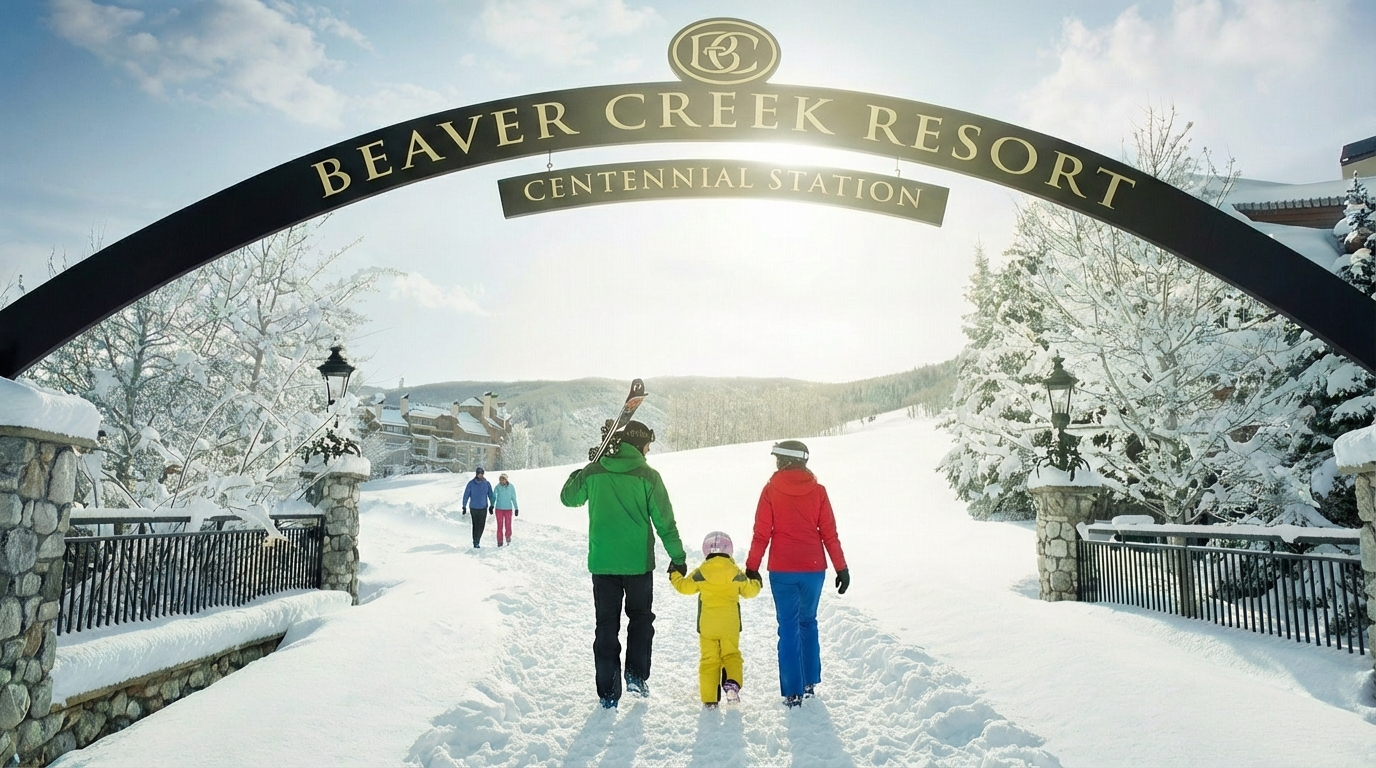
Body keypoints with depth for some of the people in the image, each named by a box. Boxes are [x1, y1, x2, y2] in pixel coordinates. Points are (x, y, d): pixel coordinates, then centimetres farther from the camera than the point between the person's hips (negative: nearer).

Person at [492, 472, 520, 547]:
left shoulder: (511, 487, -7)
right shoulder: (497, 487, -7)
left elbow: (513, 498, 1)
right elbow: (494, 497, 4)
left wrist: (516, 508, 2)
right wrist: (492, 506, -5)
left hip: (508, 509, 0)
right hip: (499, 509, 0)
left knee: (508, 525, -1)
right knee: (500, 526, 0)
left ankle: (508, 537, 27)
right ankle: (500, 541, 14)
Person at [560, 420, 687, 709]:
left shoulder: (594, 472, -3)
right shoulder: (647, 476, -10)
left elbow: (569, 498, 14)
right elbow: (665, 521, -7)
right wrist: (678, 557, 2)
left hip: (602, 563, 2)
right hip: (638, 562, -2)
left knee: (607, 625, 11)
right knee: (640, 618, 20)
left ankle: (608, 693, 13)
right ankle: (636, 675, 12)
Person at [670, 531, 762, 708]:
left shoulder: (701, 572, -5)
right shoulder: (736, 572, -2)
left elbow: (684, 586, 5)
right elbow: (749, 590, 9)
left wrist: (674, 575, 25)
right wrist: (757, 582, 32)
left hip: (707, 626, 0)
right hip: (730, 625, 0)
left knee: (708, 660, 7)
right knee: (731, 655, 11)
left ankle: (709, 699, 6)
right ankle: (732, 682, -16)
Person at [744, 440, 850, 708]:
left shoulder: (771, 490, -6)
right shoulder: (817, 490, -2)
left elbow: (761, 534, -6)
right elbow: (829, 534, -1)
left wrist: (752, 568, 2)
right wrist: (841, 568, 6)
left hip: (782, 570, -2)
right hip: (813, 569, 2)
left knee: (788, 628, 5)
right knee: (808, 622, 20)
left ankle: (793, 692, 5)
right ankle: (810, 682, 25)